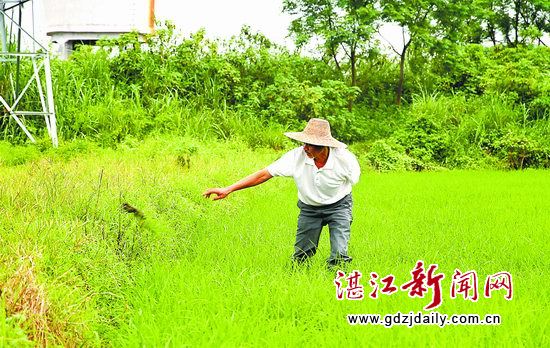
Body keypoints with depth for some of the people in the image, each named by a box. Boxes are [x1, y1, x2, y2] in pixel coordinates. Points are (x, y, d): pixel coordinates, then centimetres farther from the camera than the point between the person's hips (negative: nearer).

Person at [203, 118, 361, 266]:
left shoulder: (344, 159, -27)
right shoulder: (297, 156, -25)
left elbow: (353, 180, -4)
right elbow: (264, 173, -24)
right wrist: (228, 189, -29)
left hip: (338, 206, -2)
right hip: (309, 208, 2)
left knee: (339, 256, -14)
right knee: (301, 256, 7)